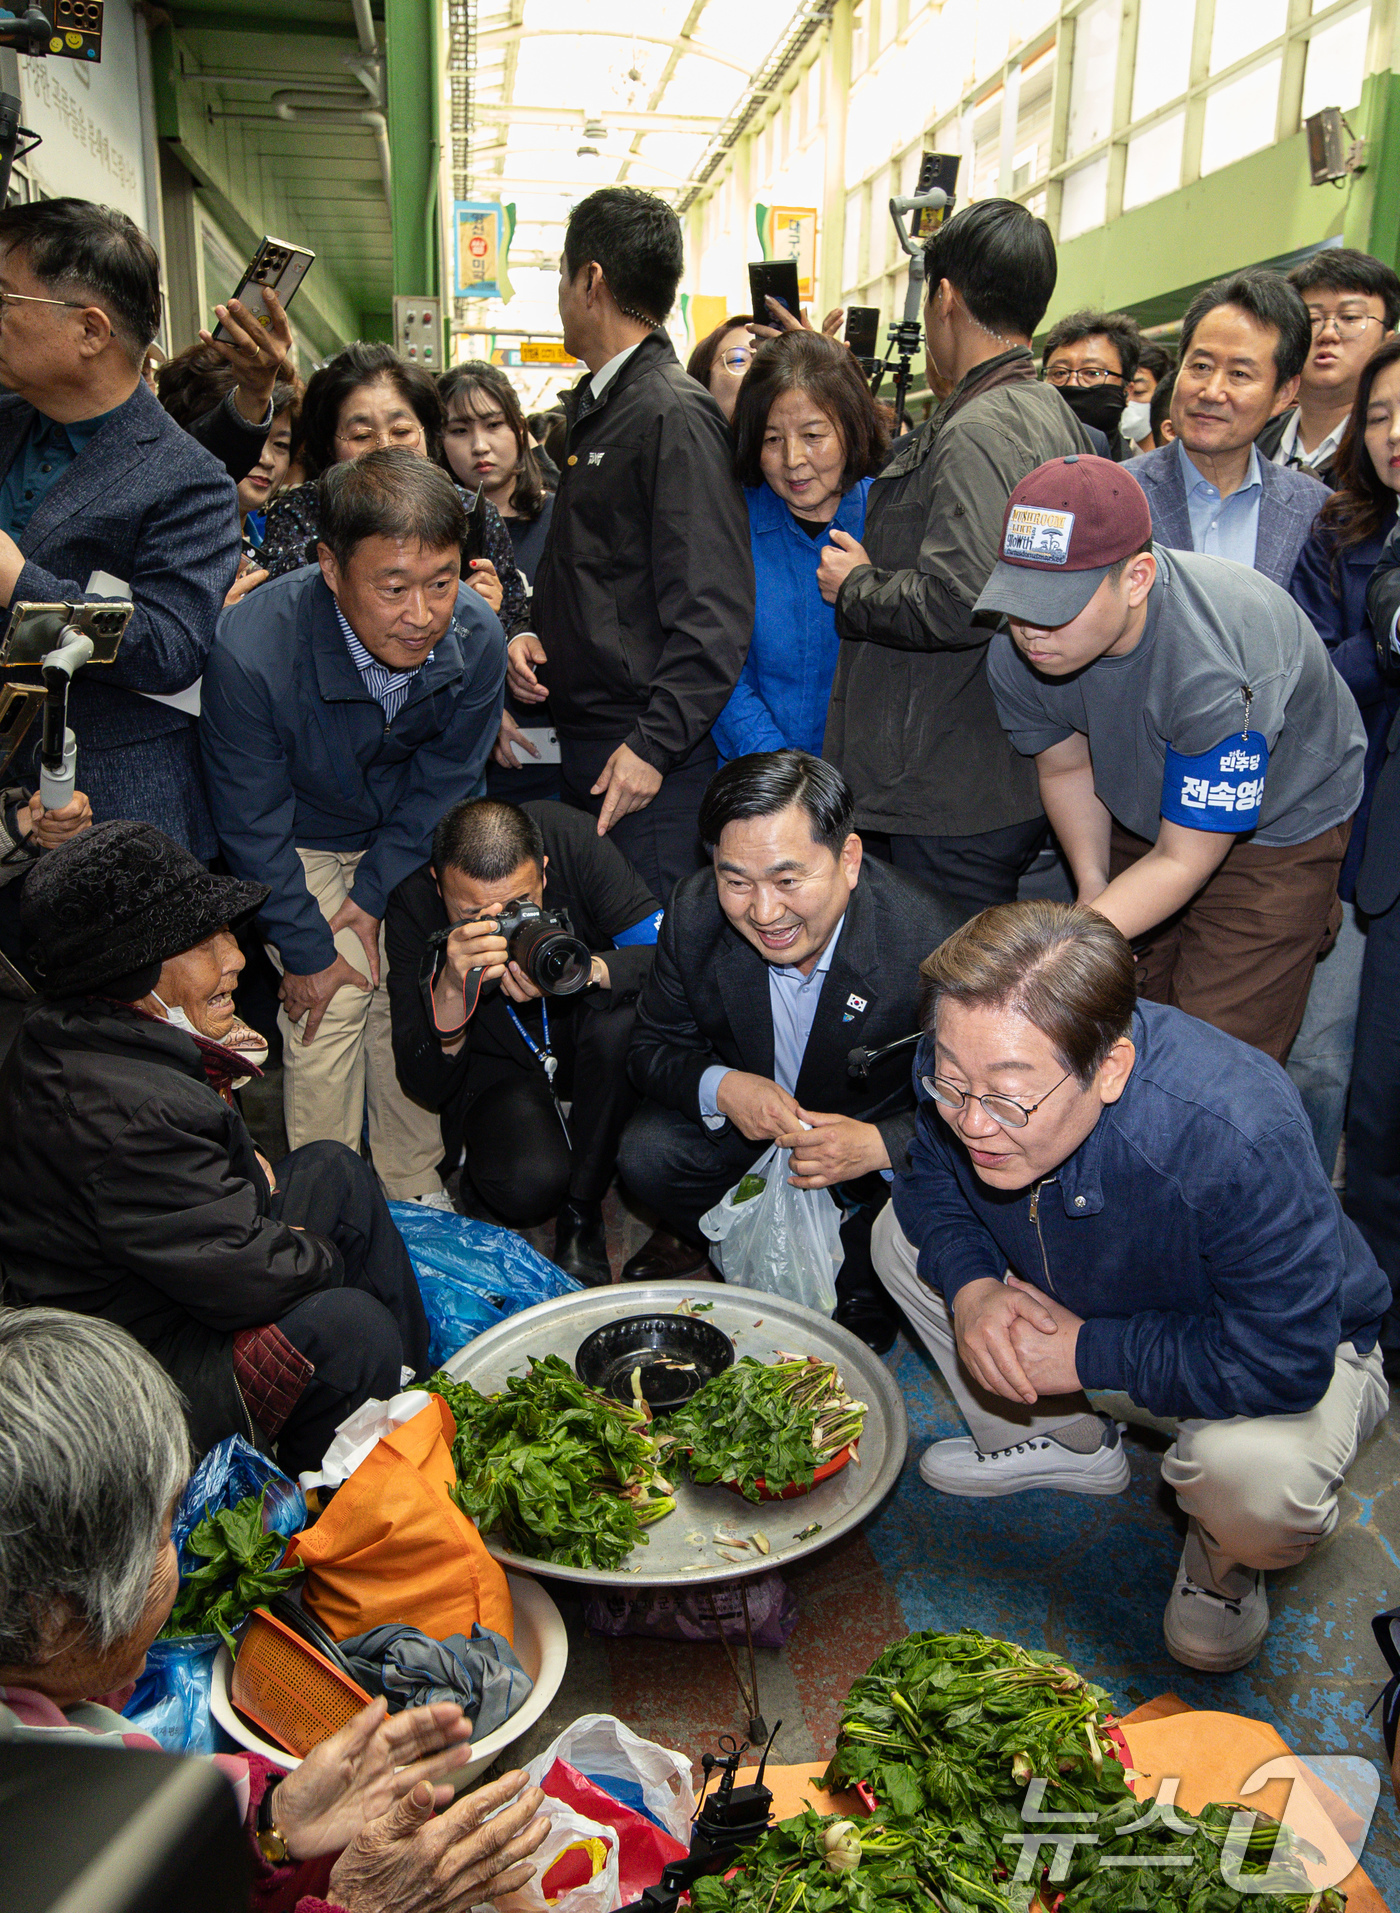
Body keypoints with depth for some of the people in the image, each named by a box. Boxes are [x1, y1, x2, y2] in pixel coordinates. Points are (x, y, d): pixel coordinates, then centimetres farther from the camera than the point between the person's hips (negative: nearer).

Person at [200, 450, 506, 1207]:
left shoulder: (476, 639, -27)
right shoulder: (250, 654, -37)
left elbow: (441, 786, -9)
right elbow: (256, 829, -21)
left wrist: (372, 896, -9)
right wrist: (307, 949, -14)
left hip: (401, 839, 3)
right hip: (301, 841, -3)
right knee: (329, 1008, -10)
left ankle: (416, 1192, 22)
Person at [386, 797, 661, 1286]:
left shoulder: (571, 837, -24)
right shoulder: (412, 906, -24)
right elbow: (424, 1088, -23)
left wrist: (587, 970, -46)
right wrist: (450, 991, -43)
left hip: (586, 1043, 2)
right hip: (499, 1064, -2)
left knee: (620, 1021, -34)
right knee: (528, 1183, -31)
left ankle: (581, 1209, -10)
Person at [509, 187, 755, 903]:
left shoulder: (674, 413, -13)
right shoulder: (596, 407, 16)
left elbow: (714, 610, -20)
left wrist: (653, 745, -21)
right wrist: (535, 635, 6)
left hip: (652, 759, -9)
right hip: (585, 738, 9)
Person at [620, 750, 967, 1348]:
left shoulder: (934, 942, -33)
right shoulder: (694, 914, -22)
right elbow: (654, 1047, -8)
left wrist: (879, 1145, -41)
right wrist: (718, 1087, -30)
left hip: (879, 1122, -2)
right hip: (744, 1112, 3)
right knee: (645, 1154, -22)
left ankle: (858, 1286, 7)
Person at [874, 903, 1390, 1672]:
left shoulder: (1237, 1140, -44)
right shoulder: (965, 1065, -27)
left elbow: (1284, 1364, -38)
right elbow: (931, 1181, -5)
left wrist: (1085, 1353, -31)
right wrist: (970, 1289, -25)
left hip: (1293, 1352, -5)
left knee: (1255, 1479, -37)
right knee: (901, 1237, -2)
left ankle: (1224, 1562, 6)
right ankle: (1061, 1440, 19)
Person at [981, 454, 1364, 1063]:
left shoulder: (1216, 671, -40)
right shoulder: (1015, 653, -22)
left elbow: (1181, 861, -31)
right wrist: (1092, 883, -13)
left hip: (1276, 827, -5)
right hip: (1144, 817, 5)